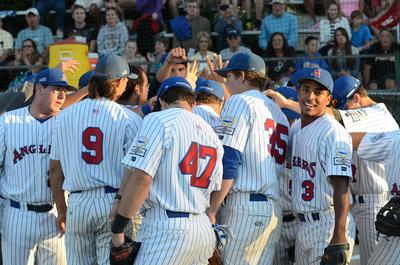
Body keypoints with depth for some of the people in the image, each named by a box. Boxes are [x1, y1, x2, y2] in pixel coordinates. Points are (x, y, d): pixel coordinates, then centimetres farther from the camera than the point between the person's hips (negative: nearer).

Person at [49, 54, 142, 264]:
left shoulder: (65, 116, 7)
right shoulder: (130, 119, -5)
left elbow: (55, 169, 10)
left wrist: (61, 211, 19)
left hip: (77, 203, 3)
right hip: (115, 205, -3)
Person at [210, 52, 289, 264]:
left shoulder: (240, 102, -2)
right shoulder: (277, 110, 21)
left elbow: (228, 163, -11)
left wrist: (211, 209, -11)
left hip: (245, 205, -8)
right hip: (273, 209, 8)